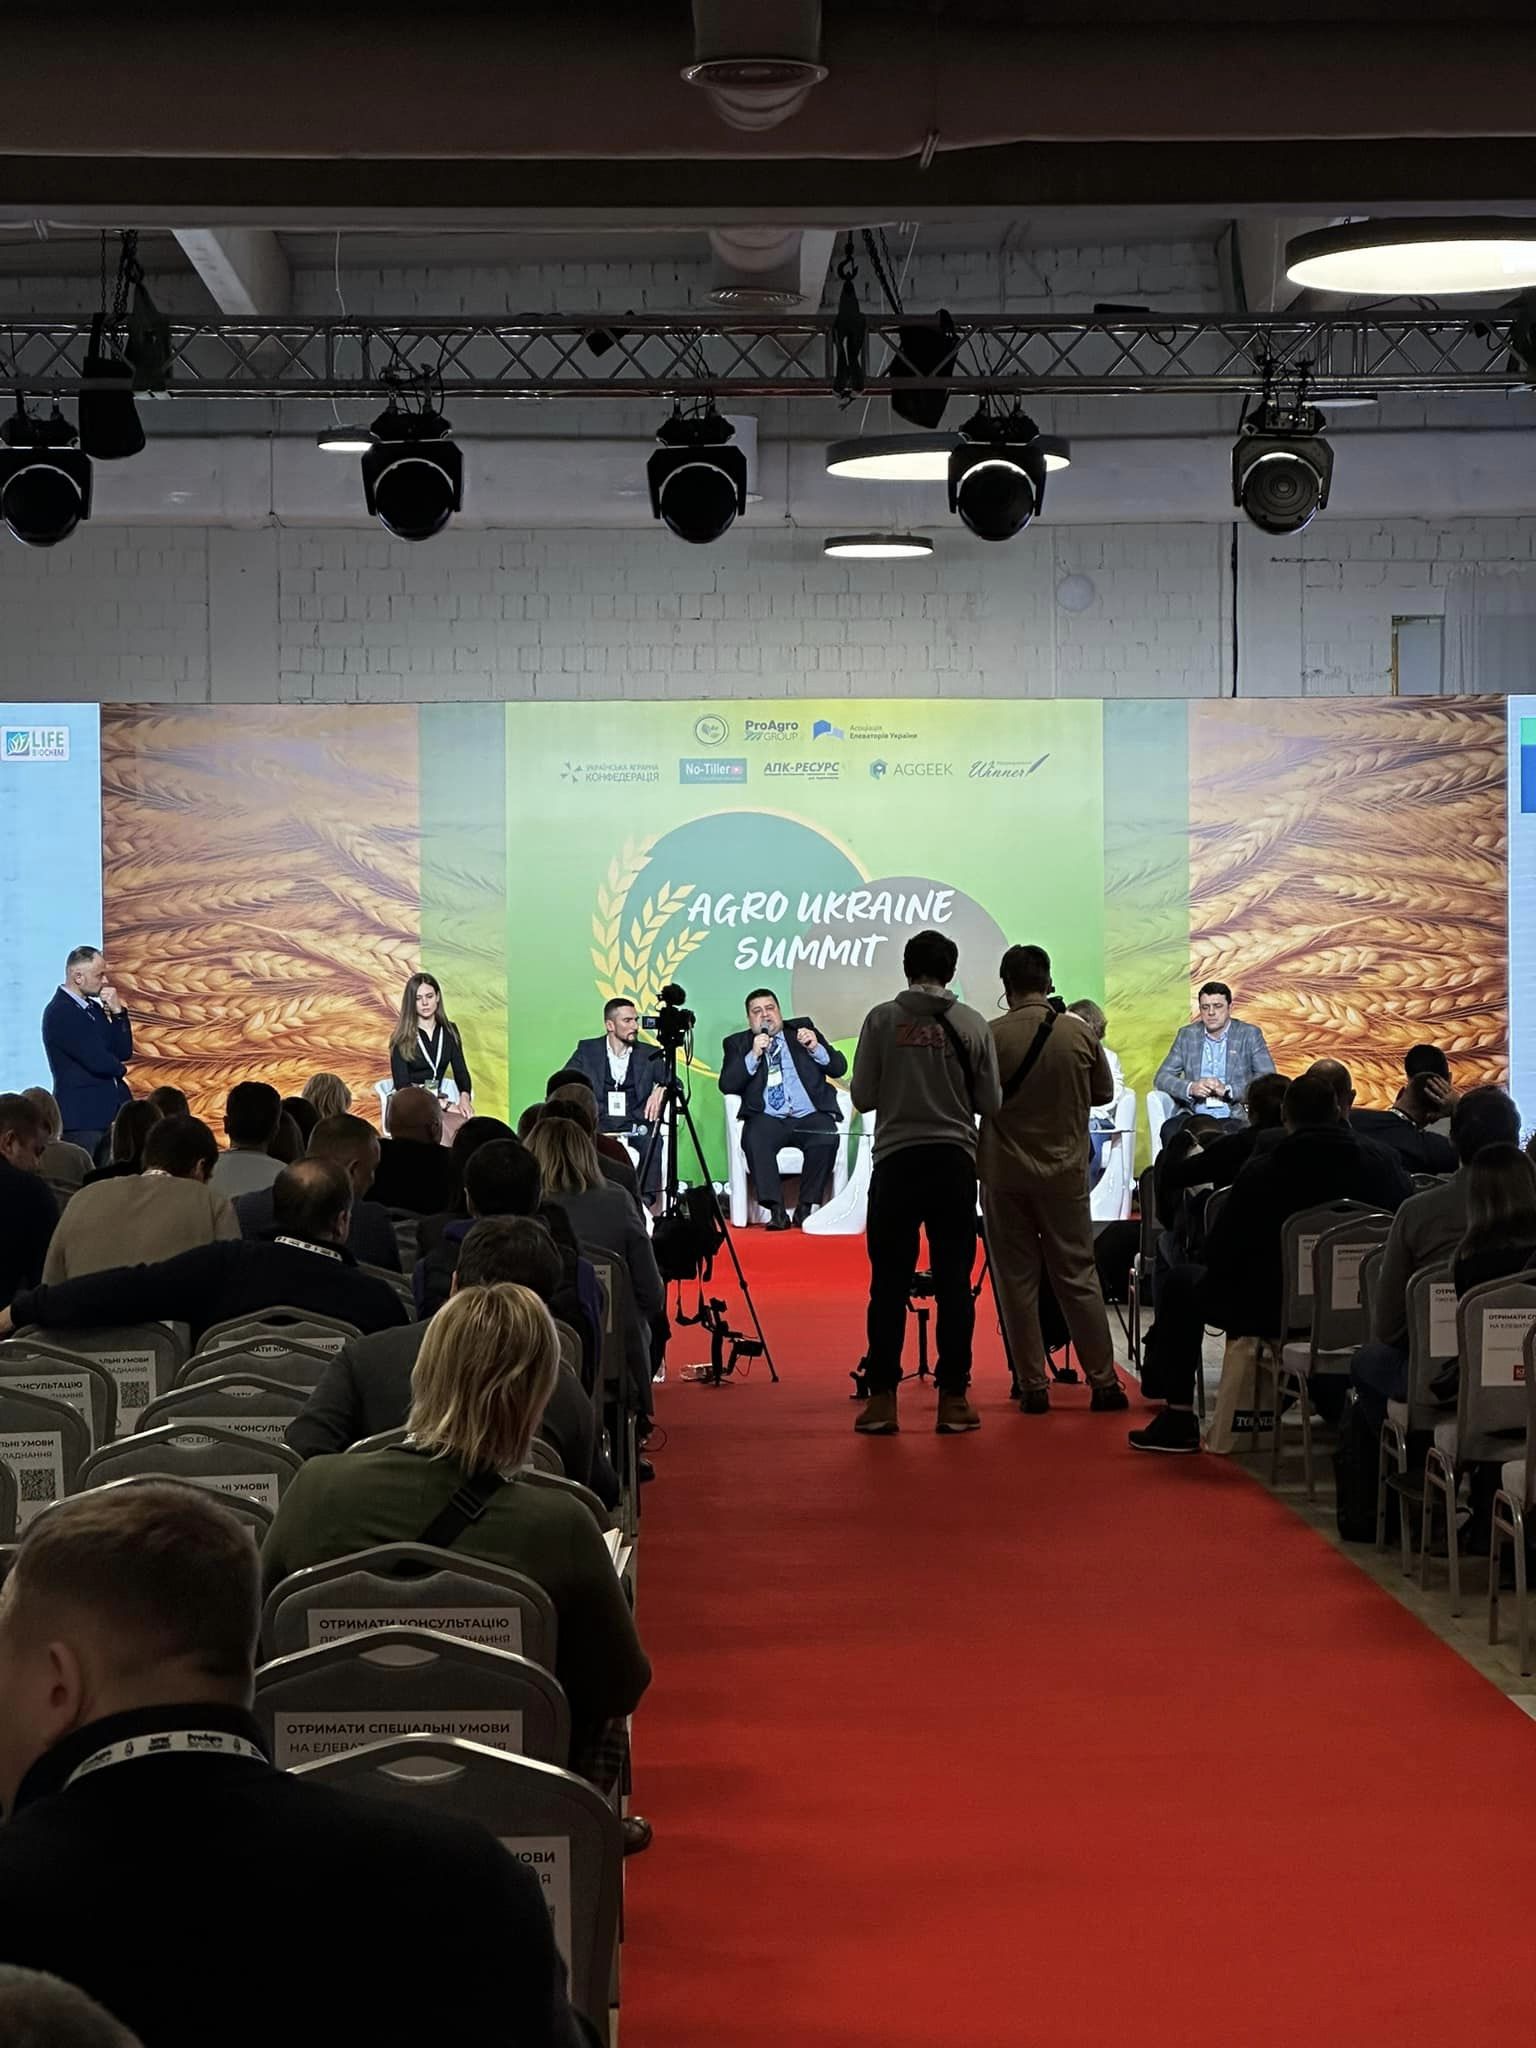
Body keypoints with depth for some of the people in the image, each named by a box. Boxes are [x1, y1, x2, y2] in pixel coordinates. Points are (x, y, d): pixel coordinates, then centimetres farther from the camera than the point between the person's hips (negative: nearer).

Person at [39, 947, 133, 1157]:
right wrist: (120, 1069, 1)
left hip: (107, 1112, 8)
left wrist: (117, 1012, -2)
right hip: (82, 1117, -8)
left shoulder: (93, 1007, 13)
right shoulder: (60, 1013, -14)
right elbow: (97, 1060, -20)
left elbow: (124, 1052, 11)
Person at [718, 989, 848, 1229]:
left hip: (810, 1117, 0)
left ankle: (805, 1209, -21)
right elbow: (727, 1086, 1)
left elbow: (839, 1068, 11)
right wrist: (753, 1055, -10)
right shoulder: (737, 1044, 16)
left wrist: (816, 1048, -7)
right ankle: (777, 1210, -29)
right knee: (754, 1140, -33)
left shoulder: (802, 1030, 18)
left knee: (826, 1138, -32)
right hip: (768, 1119, 0)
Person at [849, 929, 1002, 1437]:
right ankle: (953, 1398, 6)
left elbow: (862, 1096, -1)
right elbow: (991, 1103, 4)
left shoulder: (882, 1020, -3)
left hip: (895, 1161, -1)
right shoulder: (971, 1025, 0)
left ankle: (882, 1399, 1)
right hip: (953, 1161, 1)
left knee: (889, 1282, 2)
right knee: (953, 1282, 5)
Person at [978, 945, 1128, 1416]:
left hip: (1005, 1176, -2)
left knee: (1017, 1282, 6)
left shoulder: (991, 1036, -12)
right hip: (1065, 1173, 2)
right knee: (1078, 1277, 10)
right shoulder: (1080, 1032, -5)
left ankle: (1032, 1386, 6)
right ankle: (1103, 1382, 11)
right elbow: (1103, 1093, 8)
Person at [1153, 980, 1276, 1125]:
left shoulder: (1250, 1034, 6)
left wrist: (1227, 1090, -15)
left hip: (1234, 1117, -2)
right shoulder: (1187, 1035, 14)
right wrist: (1190, 1088, -11)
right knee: (1170, 1129, -31)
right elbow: (1162, 1078, 10)